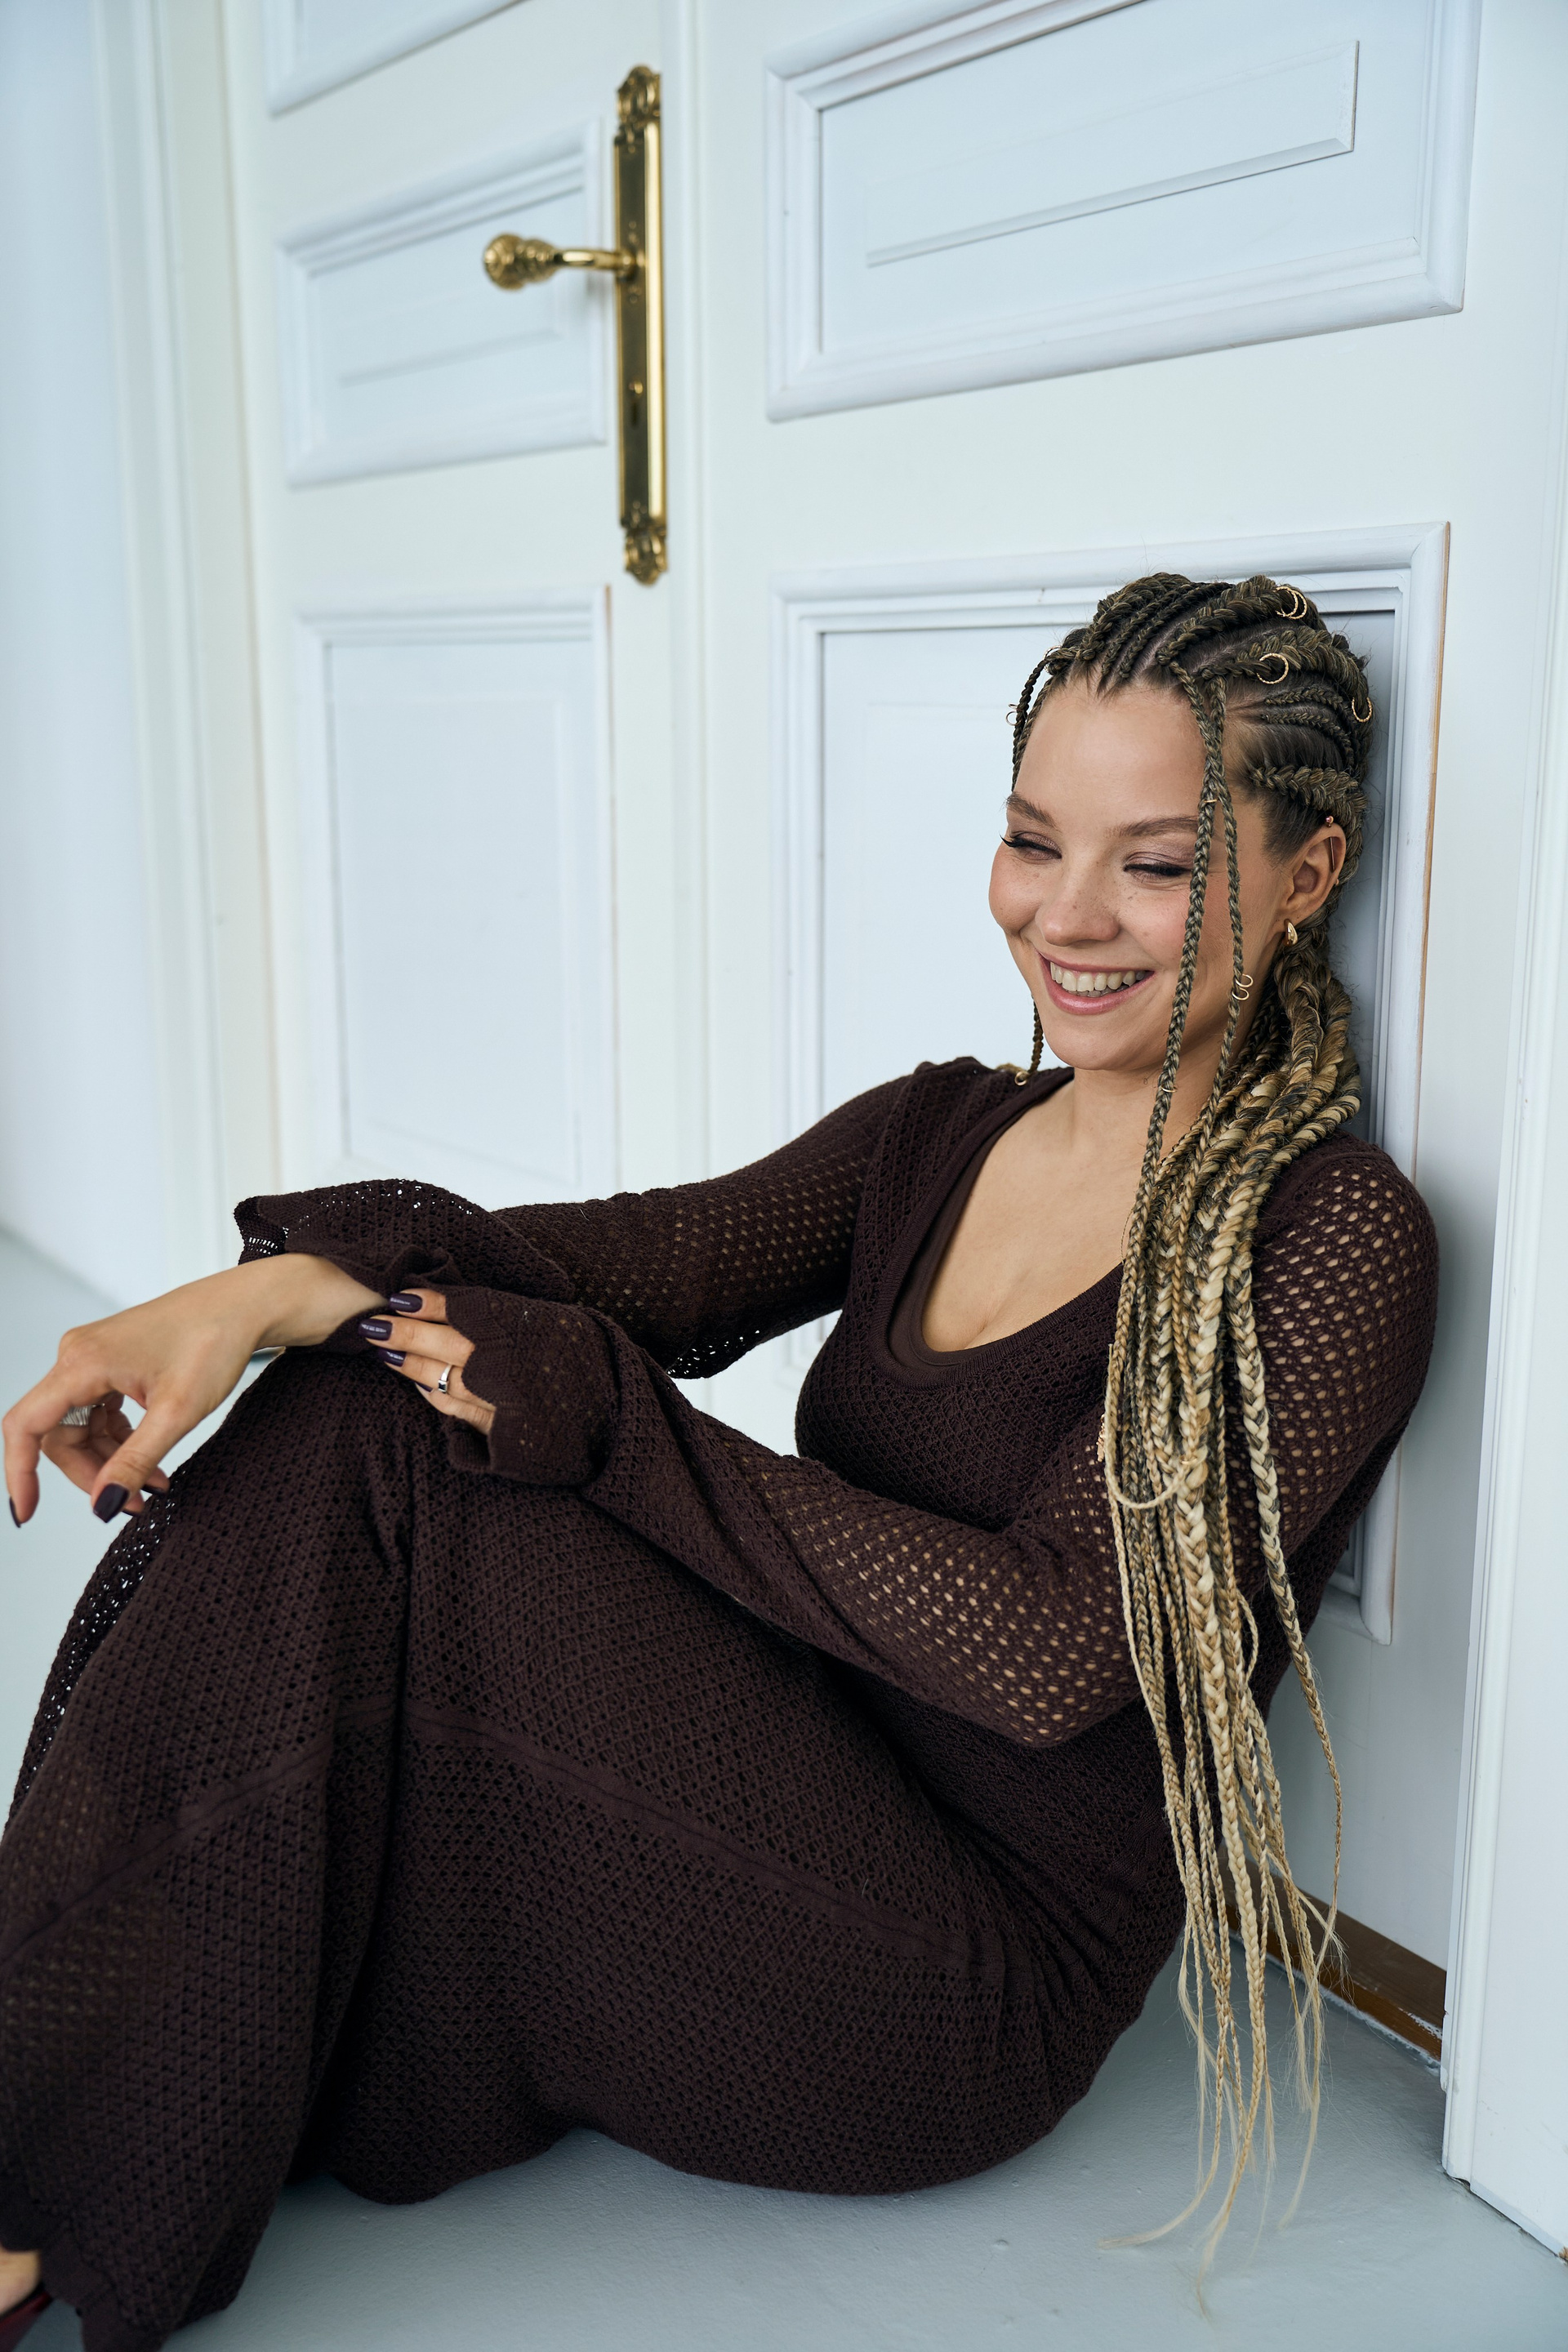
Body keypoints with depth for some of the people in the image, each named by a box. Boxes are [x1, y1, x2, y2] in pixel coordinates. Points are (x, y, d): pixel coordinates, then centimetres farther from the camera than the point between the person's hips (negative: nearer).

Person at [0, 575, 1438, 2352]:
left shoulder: (1334, 1243, -11)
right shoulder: (936, 1134, 9)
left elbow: (1054, 1647, -20)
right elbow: (660, 1255, -7)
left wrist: (610, 1427, -22)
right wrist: (277, 1287, -24)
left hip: (975, 1987, -6)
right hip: (791, 1807, 6)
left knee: (379, 1456, -21)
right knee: (348, 1394, -15)